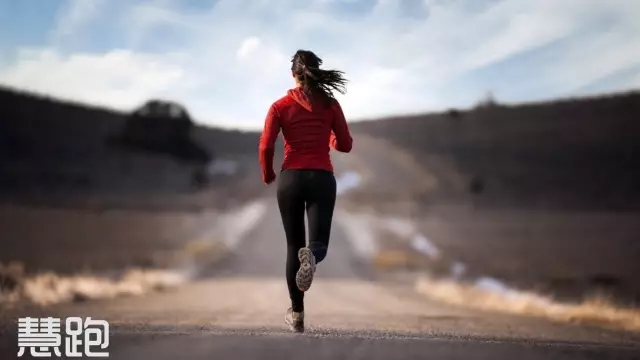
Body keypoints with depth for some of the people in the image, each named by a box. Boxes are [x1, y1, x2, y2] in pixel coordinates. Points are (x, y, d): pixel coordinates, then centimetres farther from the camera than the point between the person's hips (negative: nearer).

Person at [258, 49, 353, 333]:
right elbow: (345, 145, 5)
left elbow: (266, 146, -7)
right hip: (322, 178, 0)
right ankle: (310, 255, -38)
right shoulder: (330, 105, 3)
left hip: (290, 178, 1)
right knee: (318, 244, 1)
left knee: (293, 246, 11)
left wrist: (267, 175, 11)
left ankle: (297, 313, 11)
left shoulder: (280, 106, 1)